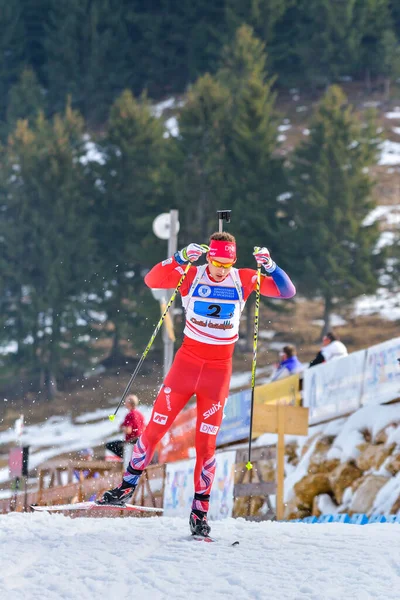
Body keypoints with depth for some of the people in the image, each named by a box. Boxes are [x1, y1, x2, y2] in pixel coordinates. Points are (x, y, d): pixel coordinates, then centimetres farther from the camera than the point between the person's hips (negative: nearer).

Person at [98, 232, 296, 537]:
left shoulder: (244, 280, -2)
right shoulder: (192, 275, -6)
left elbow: (287, 291, -6)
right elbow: (152, 280, -19)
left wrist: (271, 267, -23)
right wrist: (180, 258, -33)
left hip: (219, 367, 0)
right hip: (188, 359, 0)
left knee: (207, 440, 1)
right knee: (156, 425, 0)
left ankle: (200, 509, 8)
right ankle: (128, 485, 14)